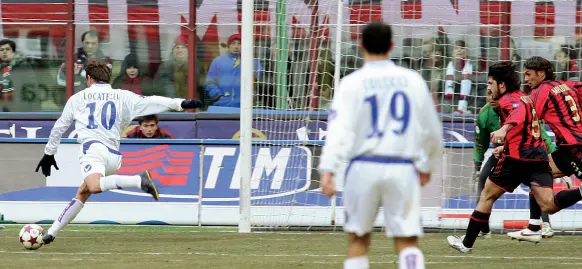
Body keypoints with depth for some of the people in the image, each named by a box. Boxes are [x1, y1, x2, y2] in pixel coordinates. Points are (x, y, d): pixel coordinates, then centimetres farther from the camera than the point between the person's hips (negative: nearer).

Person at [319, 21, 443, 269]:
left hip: (364, 167, -1)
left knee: (358, 239, 14)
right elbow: (432, 130, 12)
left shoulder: (352, 83, 0)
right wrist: (428, 165, 28)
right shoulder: (412, 80, 7)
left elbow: (339, 128, -12)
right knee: (407, 241, -1)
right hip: (403, 169, 1)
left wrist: (328, 171, -19)